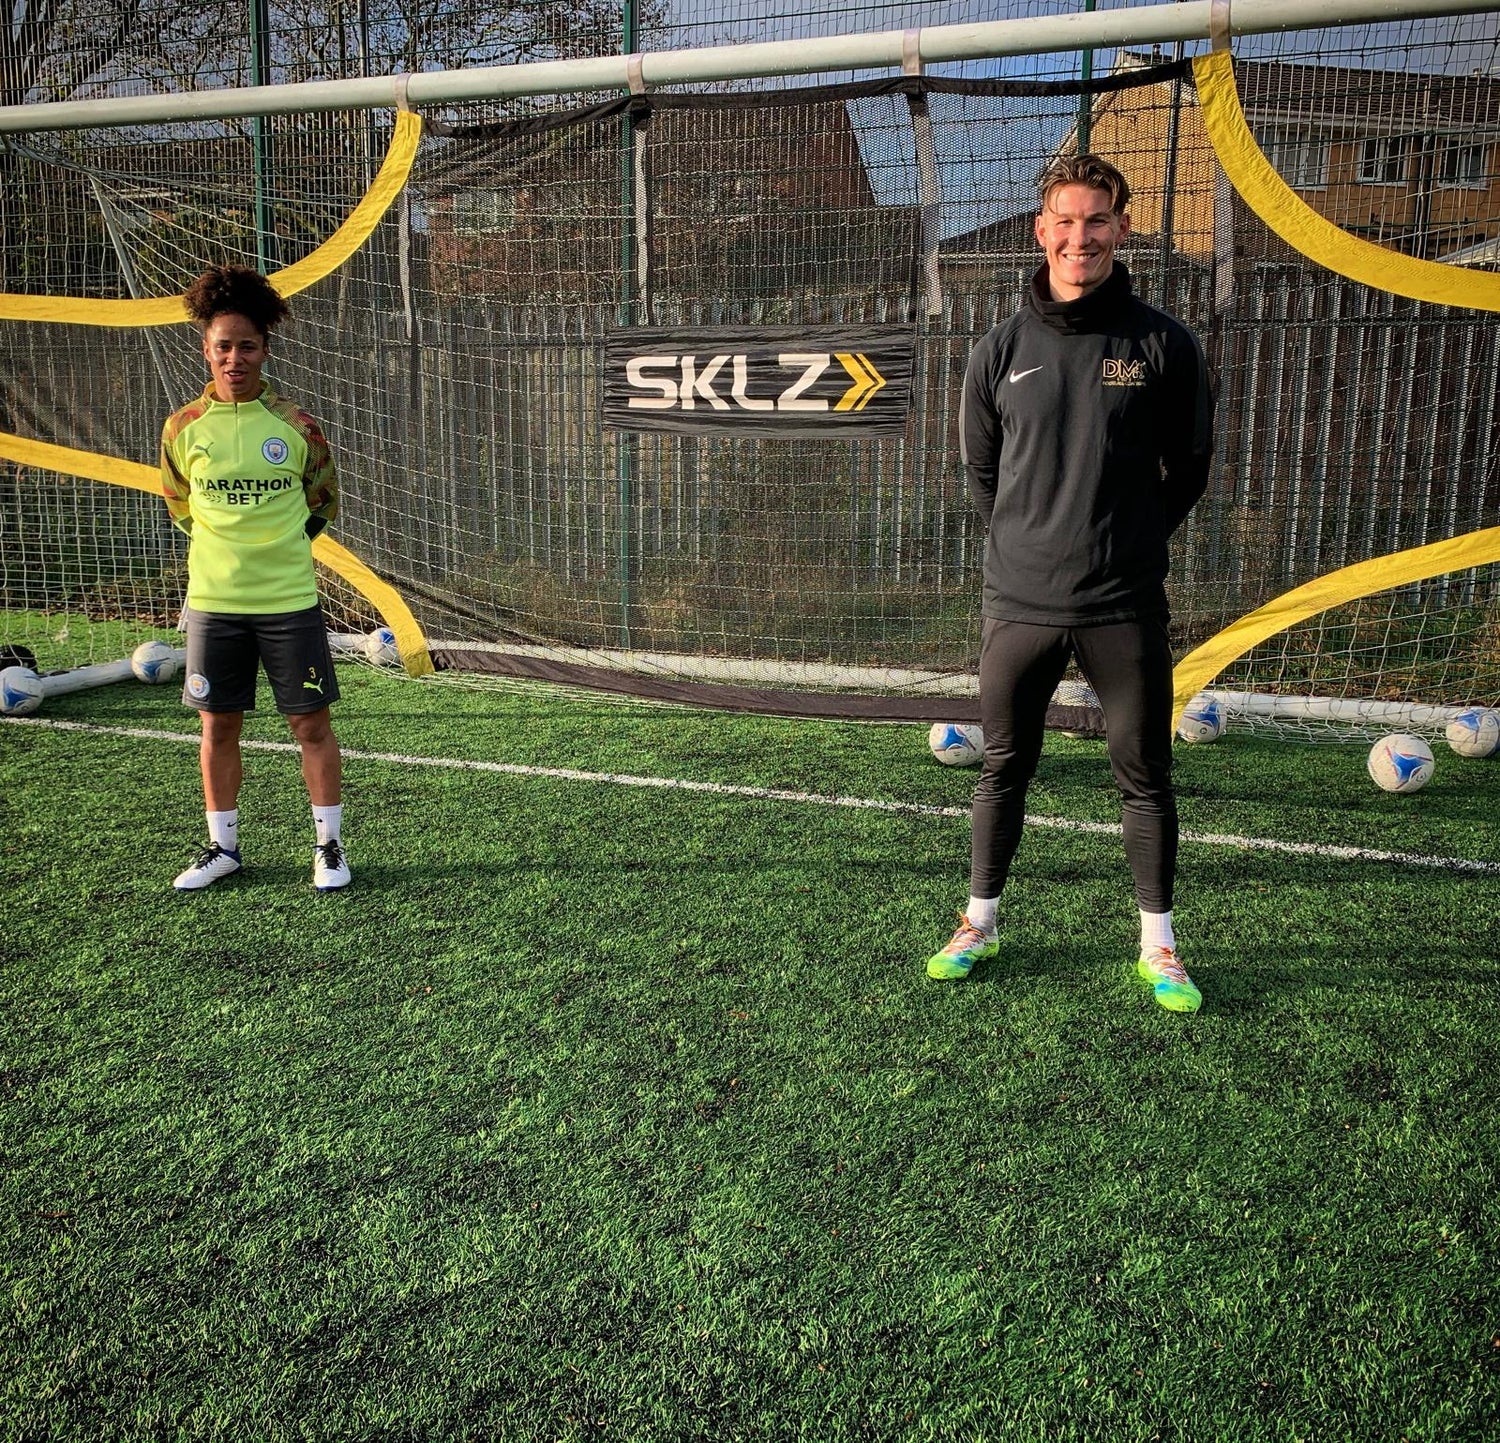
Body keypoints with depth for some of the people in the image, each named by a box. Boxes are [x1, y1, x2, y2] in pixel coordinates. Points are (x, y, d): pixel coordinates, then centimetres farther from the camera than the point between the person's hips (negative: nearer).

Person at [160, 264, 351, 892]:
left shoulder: (296, 425, -3)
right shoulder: (183, 427, 0)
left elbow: (323, 502, 10)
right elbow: (179, 503, 16)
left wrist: (276, 545, 10)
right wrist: (227, 543, 14)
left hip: (290, 602, -1)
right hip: (212, 602, 2)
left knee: (311, 725, 3)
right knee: (218, 727, 10)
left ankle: (329, 844, 16)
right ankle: (222, 847, 25)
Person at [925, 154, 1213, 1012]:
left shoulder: (1164, 345, -2)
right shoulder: (1002, 350, 2)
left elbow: (1189, 466, 8)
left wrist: (1129, 546, 7)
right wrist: (1031, 547, 10)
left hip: (1126, 609, -1)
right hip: (1019, 604, 1)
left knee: (1146, 778, 7)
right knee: (1003, 770, 12)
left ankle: (1159, 945, 22)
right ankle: (981, 924, 29)